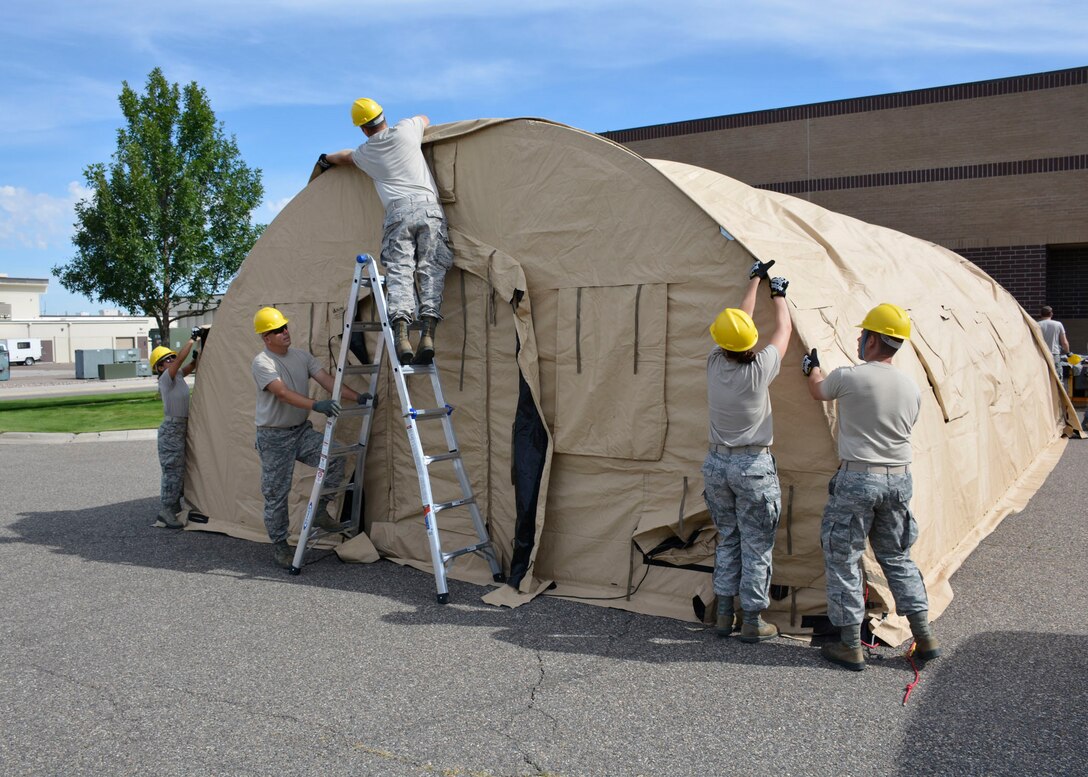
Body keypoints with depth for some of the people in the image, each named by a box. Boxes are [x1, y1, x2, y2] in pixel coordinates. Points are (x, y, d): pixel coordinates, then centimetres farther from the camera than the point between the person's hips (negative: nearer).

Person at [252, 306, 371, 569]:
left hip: (302, 430, 5)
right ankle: (279, 545, 17)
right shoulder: (262, 362, -14)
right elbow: (284, 393, -29)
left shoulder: (302, 356, 6)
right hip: (274, 436, -5)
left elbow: (327, 380, -3)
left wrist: (356, 397, -17)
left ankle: (319, 511, 0)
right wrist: (316, 405, -43)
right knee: (276, 494, 1)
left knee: (335, 457, -17)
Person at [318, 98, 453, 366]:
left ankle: (401, 336, -25)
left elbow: (345, 156, 44)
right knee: (431, 271, -5)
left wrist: (326, 159, 66)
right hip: (429, 207, 0)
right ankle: (427, 334, -20)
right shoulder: (405, 130, 14)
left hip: (397, 213, 0)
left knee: (398, 273, -7)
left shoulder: (364, 153, 18)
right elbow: (425, 119, 38)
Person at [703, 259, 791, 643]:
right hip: (753, 467, -5)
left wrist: (755, 280, 20)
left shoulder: (714, 365, -5)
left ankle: (724, 614, 22)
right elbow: (784, 329, 2)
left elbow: (741, 317, 10)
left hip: (717, 463, 5)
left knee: (728, 539, 16)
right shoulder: (760, 370, -16)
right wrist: (778, 292, 18)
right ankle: (753, 621, 13)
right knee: (756, 546, 5)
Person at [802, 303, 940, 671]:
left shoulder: (849, 377, -13)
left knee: (843, 560, 6)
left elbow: (818, 391, 8)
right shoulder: (911, 388, 3)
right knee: (897, 557, 19)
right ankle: (924, 637, 23)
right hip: (899, 478, 6)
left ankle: (850, 646, 12)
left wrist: (813, 369, 30)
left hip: (857, 479, -5)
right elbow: (901, 431, 14)